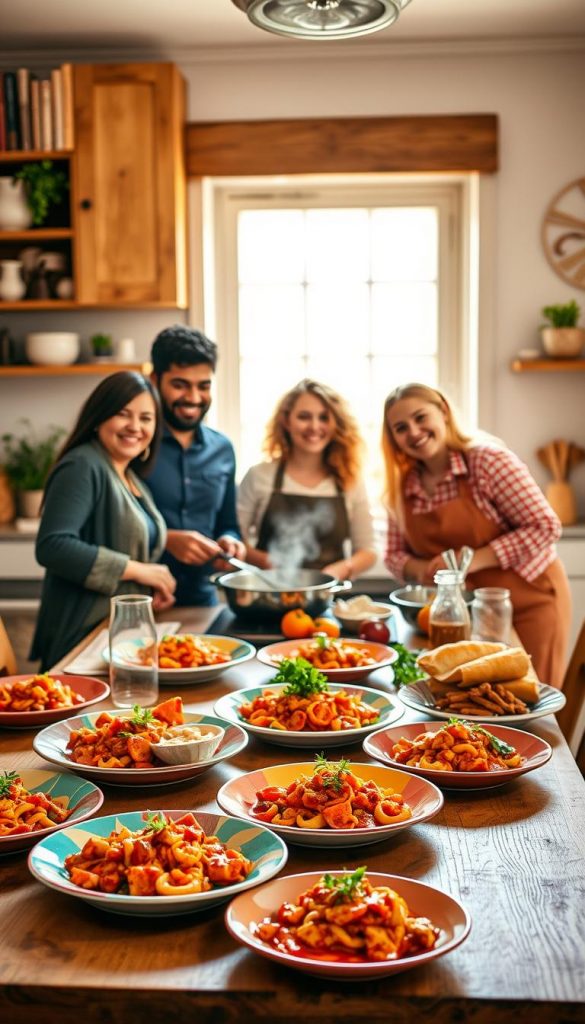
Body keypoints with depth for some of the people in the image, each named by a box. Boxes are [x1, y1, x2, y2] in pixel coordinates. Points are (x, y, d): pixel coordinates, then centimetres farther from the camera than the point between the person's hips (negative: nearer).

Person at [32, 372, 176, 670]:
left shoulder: (131, 477, 14)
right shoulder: (82, 467, -12)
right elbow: (52, 546, -24)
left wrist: (156, 585, 2)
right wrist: (136, 569, -19)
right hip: (85, 636, -8)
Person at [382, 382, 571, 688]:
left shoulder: (489, 461, -16)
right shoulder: (403, 487, 0)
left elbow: (544, 527, -18)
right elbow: (395, 555, 8)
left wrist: (472, 560, -24)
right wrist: (423, 570, -15)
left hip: (526, 604, -4)